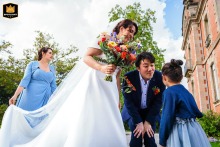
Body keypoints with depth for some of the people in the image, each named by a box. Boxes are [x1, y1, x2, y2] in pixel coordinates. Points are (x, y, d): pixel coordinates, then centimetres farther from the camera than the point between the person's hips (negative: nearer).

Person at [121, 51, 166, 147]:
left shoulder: (160, 77, -19)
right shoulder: (129, 77, -24)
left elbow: (158, 101, -12)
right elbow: (129, 102, -18)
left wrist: (148, 121, -14)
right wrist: (139, 122, -17)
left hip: (150, 112, 1)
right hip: (133, 112, -1)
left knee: (150, 139, -3)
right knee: (136, 137, -9)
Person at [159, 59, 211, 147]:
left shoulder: (169, 92, -14)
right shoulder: (186, 92, 8)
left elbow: (167, 118, -17)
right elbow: (197, 112, 14)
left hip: (180, 133, -8)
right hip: (194, 131, 8)